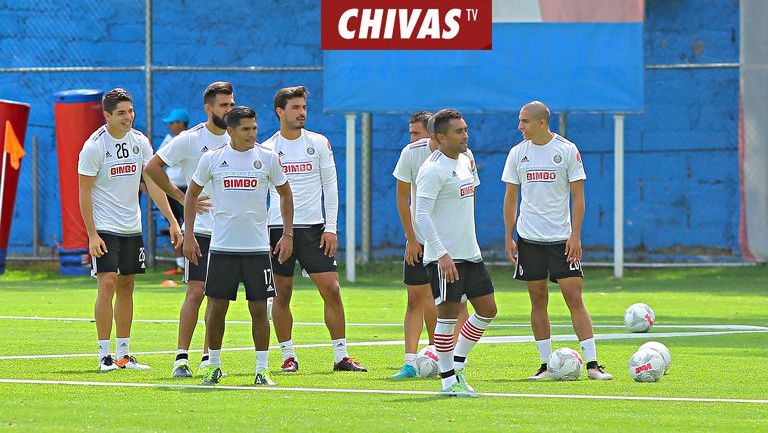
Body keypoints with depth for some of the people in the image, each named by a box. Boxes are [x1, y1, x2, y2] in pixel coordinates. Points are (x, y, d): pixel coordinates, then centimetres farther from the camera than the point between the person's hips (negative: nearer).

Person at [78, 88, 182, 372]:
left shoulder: (140, 142, 4)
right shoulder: (94, 146, -12)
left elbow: (153, 183, 5)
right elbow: (84, 193, -10)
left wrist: (172, 221, -3)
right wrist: (92, 235, -15)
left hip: (132, 228, 6)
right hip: (105, 229, -6)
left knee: (126, 287, 9)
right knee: (107, 284, -12)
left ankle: (124, 354, 15)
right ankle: (104, 356, -9)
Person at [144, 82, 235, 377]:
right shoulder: (189, 140, -8)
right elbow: (153, 167, -5)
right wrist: (181, 197, -6)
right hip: (201, 228, -5)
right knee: (196, 292, -10)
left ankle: (209, 358, 13)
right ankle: (181, 358, -8)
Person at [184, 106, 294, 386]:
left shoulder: (267, 158, 2)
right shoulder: (212, 159, 1)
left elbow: (285, 194, 13)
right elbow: (191, 194, 12)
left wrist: (287, 235, 6)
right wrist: (188, 235, 6)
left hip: (258, 247, 0)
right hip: (222, 247, 0)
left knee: (259, 308, -2)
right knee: (216, 307, 1)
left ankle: (262, 370, 4)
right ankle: (214, 365, 16)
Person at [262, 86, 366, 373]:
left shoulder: (319, 143, 5)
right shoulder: (267, 149, 3)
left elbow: (330, 187, 6)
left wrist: (330, 228, -2)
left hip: (313, 228, 0)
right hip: (278, 228, 0)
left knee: (331, 289, -6)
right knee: (282, 294, 1)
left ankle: (341, 356, -1)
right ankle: (288, 356, 10)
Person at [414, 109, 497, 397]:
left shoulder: (464, 161, 13)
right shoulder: (433, 170, -15)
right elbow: (422, 216, -20)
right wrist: (442, 255, -26)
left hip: (470, 254, 9)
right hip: (444, 257, -9)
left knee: (487, 309, 9)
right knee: (448, 313, -4)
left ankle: (457, 363, 22)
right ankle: (449, 380, 3)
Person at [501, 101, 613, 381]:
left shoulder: (567, 150, -3)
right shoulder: (517, 153, 5)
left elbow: (578, 197, -2)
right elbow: (510, 198, 10)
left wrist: (575, 236, -9)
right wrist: (508, 238, 4)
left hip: (561, 238, -3)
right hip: (528, 239, 3)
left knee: (574, 297, -8)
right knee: (538, 300, 4)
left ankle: (592, 363, -8)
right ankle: (546, 364, 10)